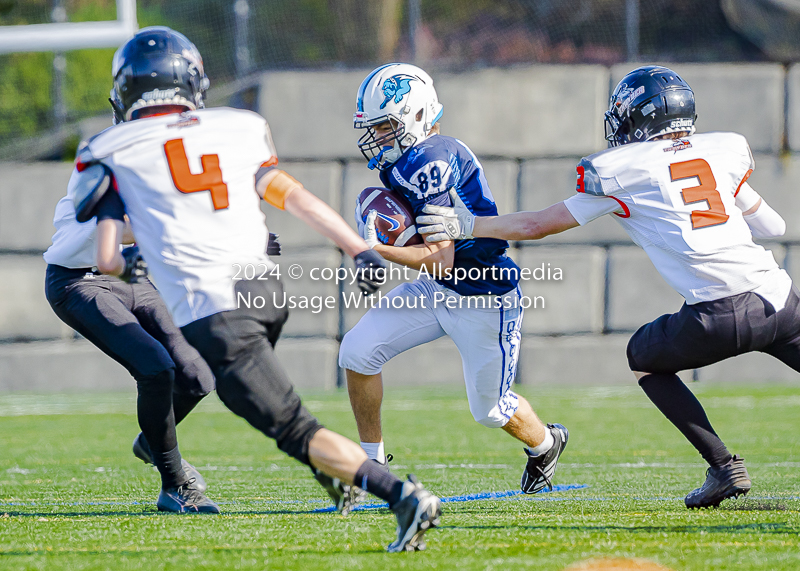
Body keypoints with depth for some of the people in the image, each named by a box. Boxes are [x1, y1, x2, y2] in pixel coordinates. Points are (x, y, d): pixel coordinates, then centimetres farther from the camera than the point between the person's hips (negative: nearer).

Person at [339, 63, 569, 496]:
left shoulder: (432, 162, -28)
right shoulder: (399, 161, 0)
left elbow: (442, 262, -28)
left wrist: (376, 249, -30)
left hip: (484, 301, -8)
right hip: (436, 291, 8)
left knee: (490, 409, 11)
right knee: (358, 350, -7)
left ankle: (545, 444, 44)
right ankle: (372, 462, 6)